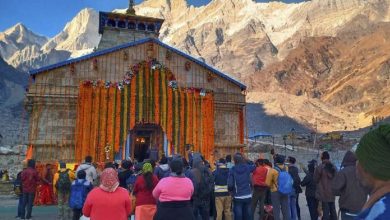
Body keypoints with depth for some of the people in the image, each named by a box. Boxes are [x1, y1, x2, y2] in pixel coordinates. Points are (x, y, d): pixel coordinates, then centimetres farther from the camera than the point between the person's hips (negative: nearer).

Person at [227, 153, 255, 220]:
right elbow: (254, 166, 23)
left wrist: (230, 190, 7)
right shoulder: (247, 167, -2)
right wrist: (246, 161, 17)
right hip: (248, 195, 3)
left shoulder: (232, 169, -10)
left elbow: (230, 184, -13)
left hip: (238, 197, -3)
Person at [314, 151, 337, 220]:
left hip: (323, 194, -6)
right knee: (333, 211, 15)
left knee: (325, 212, -4)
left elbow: (316, 180, -5)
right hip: (332, 194, 6)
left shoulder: (319, 167, -15)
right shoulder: (334, 167, 4)